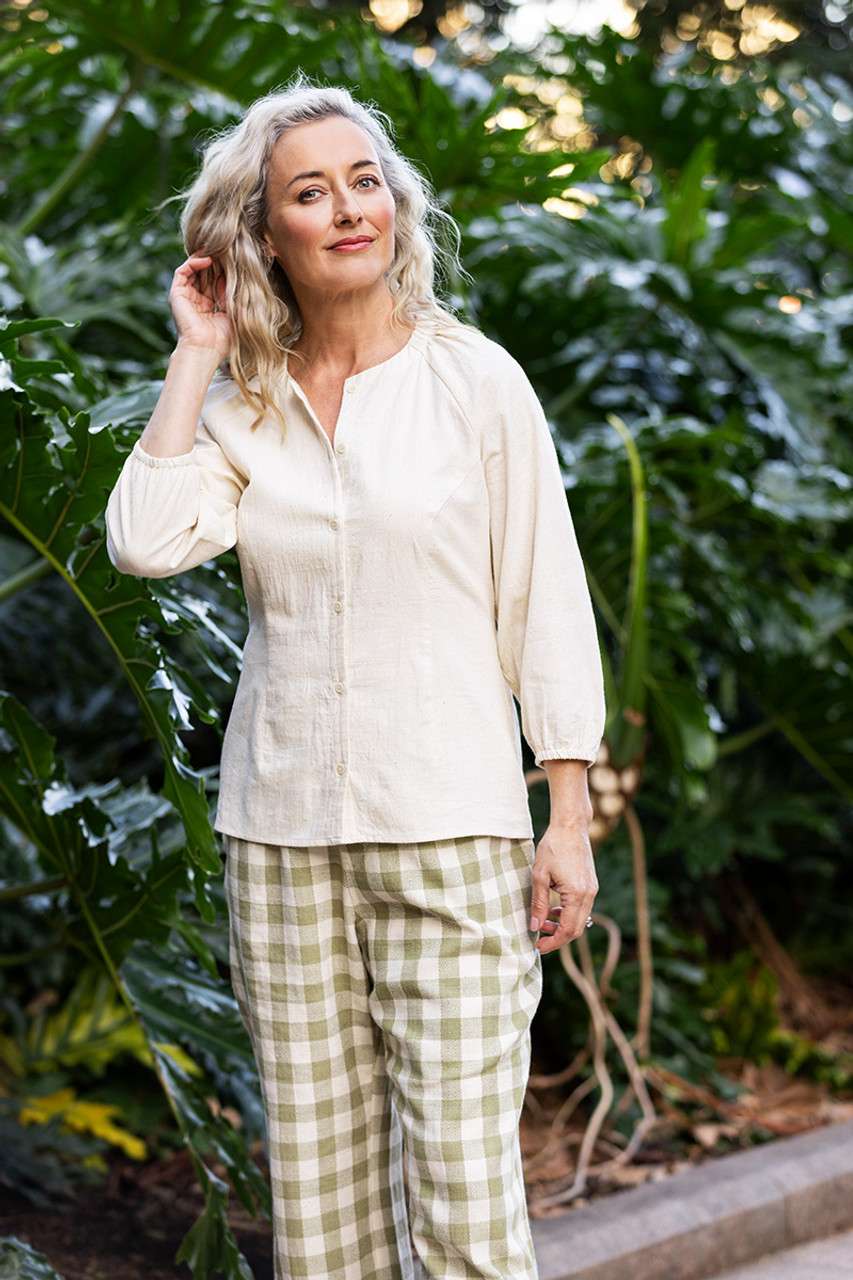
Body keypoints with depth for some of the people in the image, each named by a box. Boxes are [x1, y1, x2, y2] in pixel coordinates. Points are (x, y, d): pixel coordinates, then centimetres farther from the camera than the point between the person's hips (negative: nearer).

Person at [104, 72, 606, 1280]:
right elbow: (146, 541, -11)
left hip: (449, 828, -3)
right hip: (282, 832, 3)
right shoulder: (241, 406, 7)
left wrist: (571, 819, -4)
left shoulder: (476, 379, -1)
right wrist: (196, 355, -3)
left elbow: (546, 603, 0)